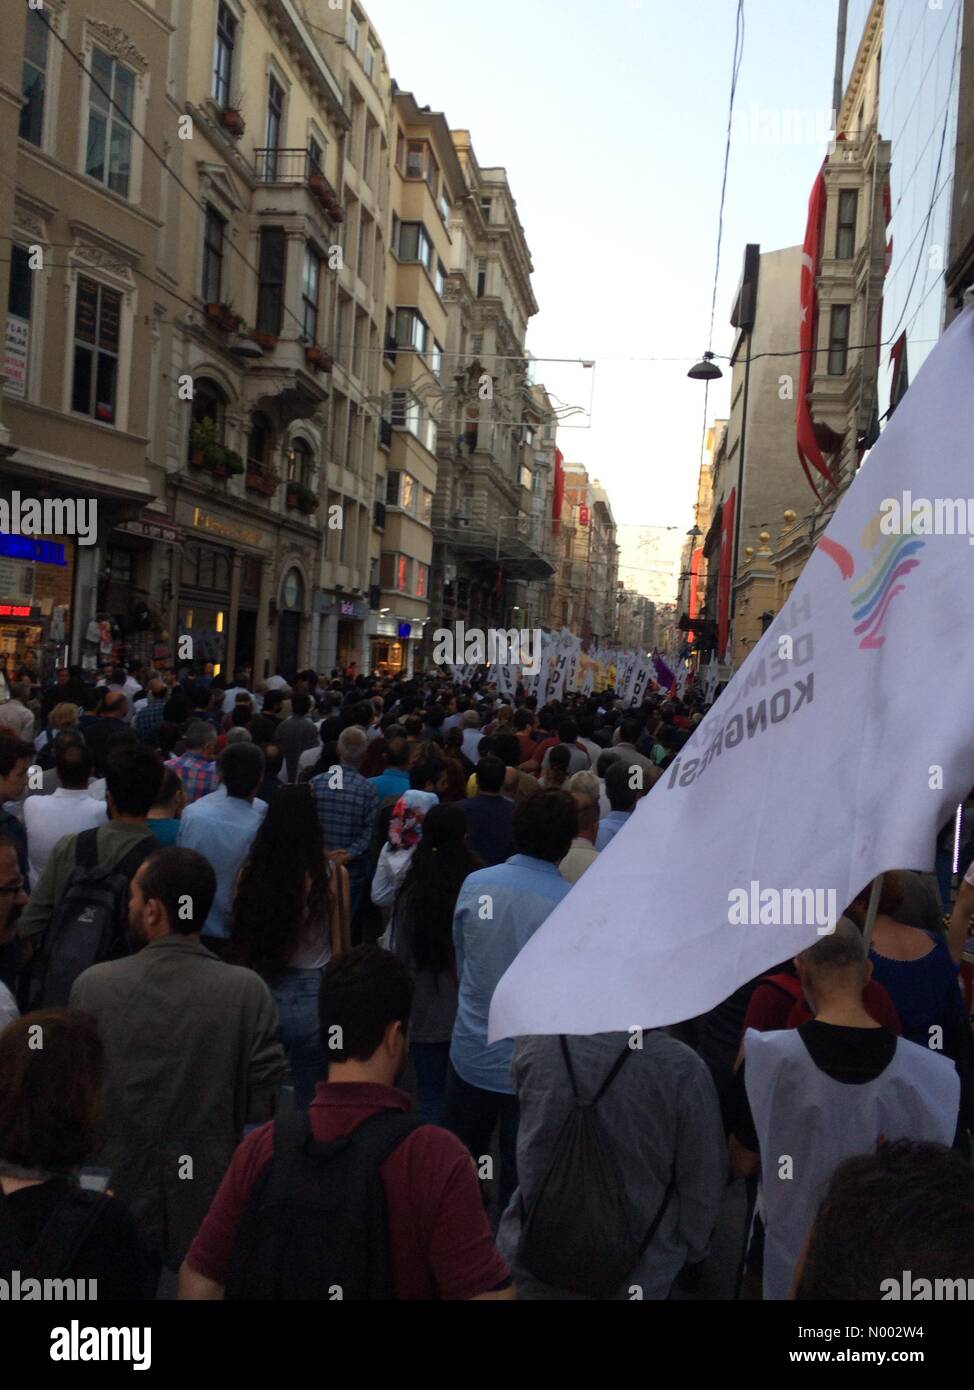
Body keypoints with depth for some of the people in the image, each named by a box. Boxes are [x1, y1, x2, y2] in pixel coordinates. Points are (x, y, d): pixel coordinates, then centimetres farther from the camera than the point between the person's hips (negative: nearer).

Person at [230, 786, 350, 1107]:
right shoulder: (332, 874, -12)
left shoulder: (250, 871, -7)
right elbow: (340, 948, -5)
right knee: (308, 1104, 13)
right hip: (311, 996, -2)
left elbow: (238, 938, 3)